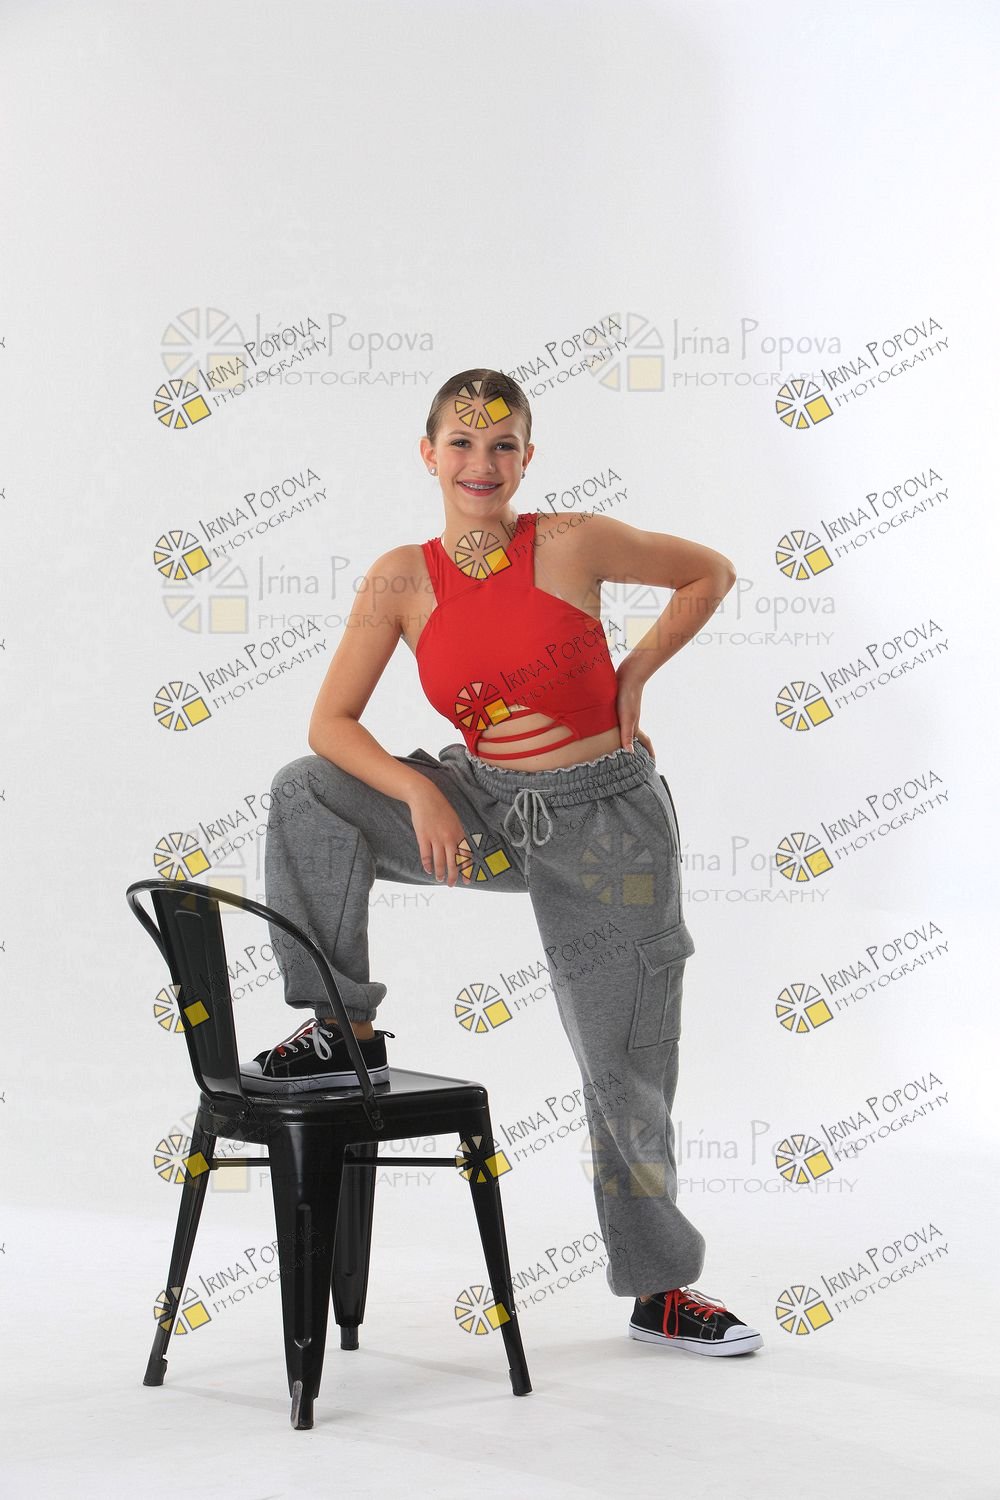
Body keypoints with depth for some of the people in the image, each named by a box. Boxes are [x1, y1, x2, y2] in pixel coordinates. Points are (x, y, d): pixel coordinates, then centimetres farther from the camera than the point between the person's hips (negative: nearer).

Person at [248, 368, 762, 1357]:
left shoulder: (572, 544, -12)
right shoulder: (401, 580, -6)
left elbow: (711, 573, 2)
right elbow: (331, 722, -7)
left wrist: (633, 675, -6)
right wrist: (420, 793, -22)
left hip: (605, 820, -2)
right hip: (488, 808, 3)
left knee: (626, 1065, 4)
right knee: (306, 792, -17)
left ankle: (659, 1288, 22)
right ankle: (343, 1028, -5)